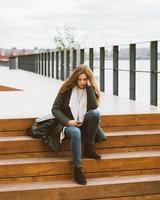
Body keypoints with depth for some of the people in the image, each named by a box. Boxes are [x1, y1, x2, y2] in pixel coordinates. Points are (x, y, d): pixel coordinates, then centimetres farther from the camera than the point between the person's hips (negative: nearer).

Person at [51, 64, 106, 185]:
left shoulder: (91, 89, 2)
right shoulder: (67, 89, -2)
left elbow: (94, 107, -17)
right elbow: (55, 109, -4)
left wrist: (89, 87, -18)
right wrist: (67, 121, -19)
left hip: (83, 124, 3)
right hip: (67, 124, -3)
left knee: (96, 112, -28)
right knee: (76, 132, -38)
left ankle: (88, 149, -17)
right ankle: (77, 168, -32)